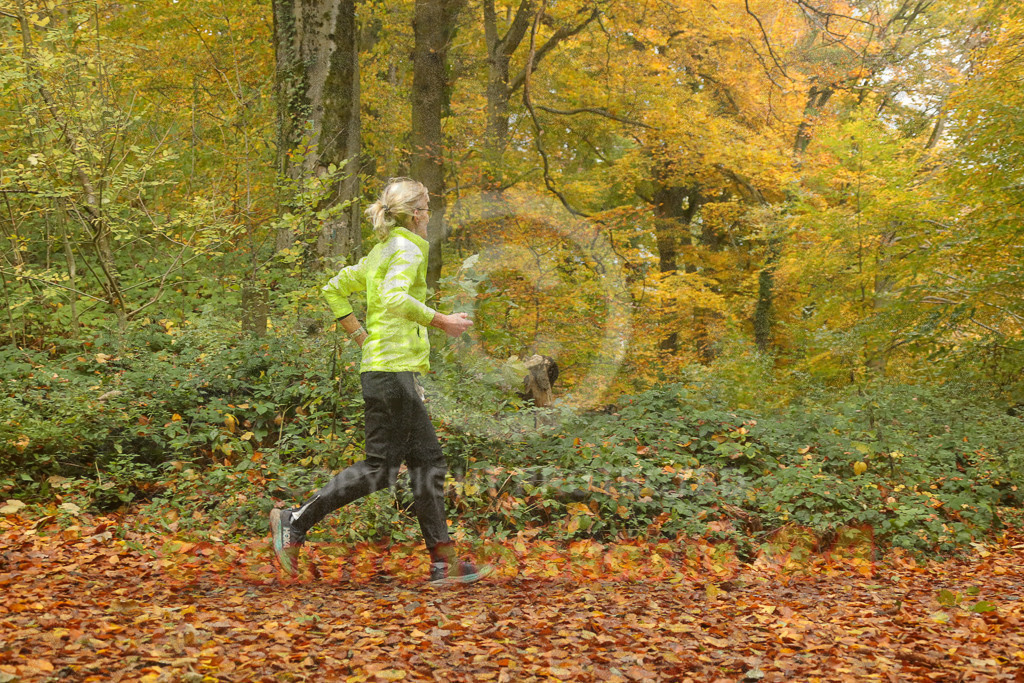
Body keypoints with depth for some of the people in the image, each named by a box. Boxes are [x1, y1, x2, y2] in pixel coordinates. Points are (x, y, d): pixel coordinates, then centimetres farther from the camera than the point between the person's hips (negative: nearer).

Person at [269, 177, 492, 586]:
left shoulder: (382, 252, 18)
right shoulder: (408, 250, -8)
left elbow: (334, 290, 21)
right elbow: (394, 298, -26)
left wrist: (361, 337, 19)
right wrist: (441, 321, -17)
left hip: (379, 364, 10)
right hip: (393, 367, -10)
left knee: (428, 460, 8)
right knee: (380, 466, -5)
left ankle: (443, 562, 10)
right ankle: (295, 523, 1)